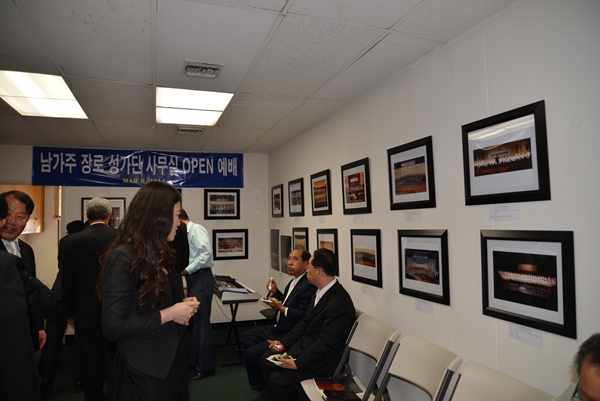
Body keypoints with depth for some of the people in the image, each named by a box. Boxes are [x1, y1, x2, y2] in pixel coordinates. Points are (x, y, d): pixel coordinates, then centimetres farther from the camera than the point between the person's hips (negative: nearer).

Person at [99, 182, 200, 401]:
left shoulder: (158, 254, 7)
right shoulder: (123, 258, -21)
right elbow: (113, 327, -24)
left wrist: (181, 305, -1)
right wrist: (168, 314, -21)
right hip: (143, 370, -8)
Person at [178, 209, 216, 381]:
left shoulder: (197, 229, -12)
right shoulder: (187, 233, 15)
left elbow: (206, 253, -22)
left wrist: (187, 270, -17)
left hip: (201, 278, -10)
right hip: (193, 279, 10)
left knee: (202, 321, -4)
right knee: (193, 321, 16)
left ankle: (205, 366, 5)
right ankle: (195, 360, 28)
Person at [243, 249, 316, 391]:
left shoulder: (309, 285, -23)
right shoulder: (294, 281, 9)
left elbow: (304, 316, -28)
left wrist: (281, 308, -25)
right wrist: (275, 292, 3)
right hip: (278, 328, 11)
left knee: (250, 353, -14)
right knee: (247, 336, 21)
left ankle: (260, 384, 15)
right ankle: (261, 377, 30)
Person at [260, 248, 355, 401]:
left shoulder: (339, 302, -28)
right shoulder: (321, 291, 2)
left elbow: (327, 343, -26)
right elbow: (305, 323, 11)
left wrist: (298, 363, -23)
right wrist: (284, 342, 3)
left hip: (322, 358, -9)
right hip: (306, 345, 9)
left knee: (278, 378, -18)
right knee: (266, 359, 8)